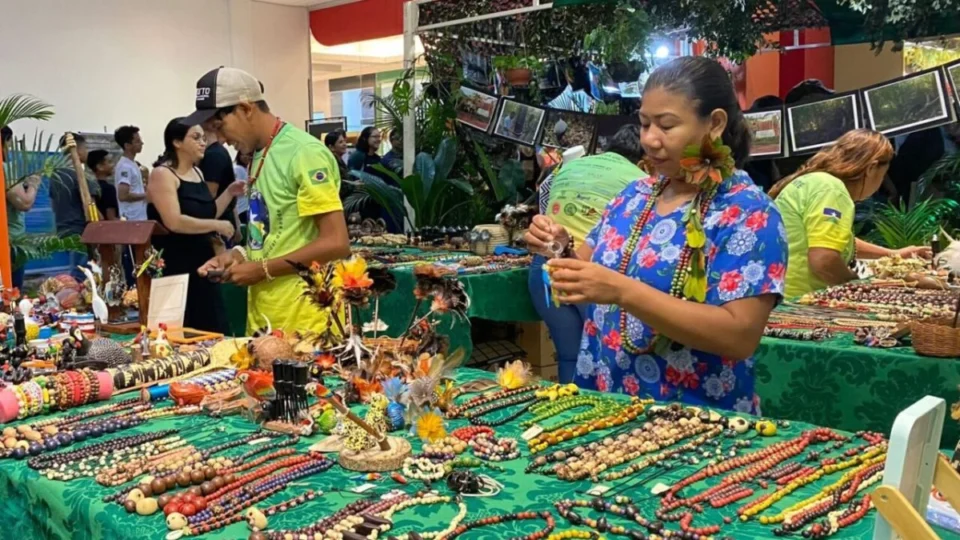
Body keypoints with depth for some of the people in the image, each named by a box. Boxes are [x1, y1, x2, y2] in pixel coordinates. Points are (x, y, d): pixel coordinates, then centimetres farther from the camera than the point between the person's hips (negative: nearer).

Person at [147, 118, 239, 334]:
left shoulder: (197, 172, 12)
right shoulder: (162, 174, -11)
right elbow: (174, 222, -23)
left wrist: (230, 192, 6)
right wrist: (217, 226, -18)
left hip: (201, 261, 8)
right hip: (175, 266, -8)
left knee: (212, 330, 8)